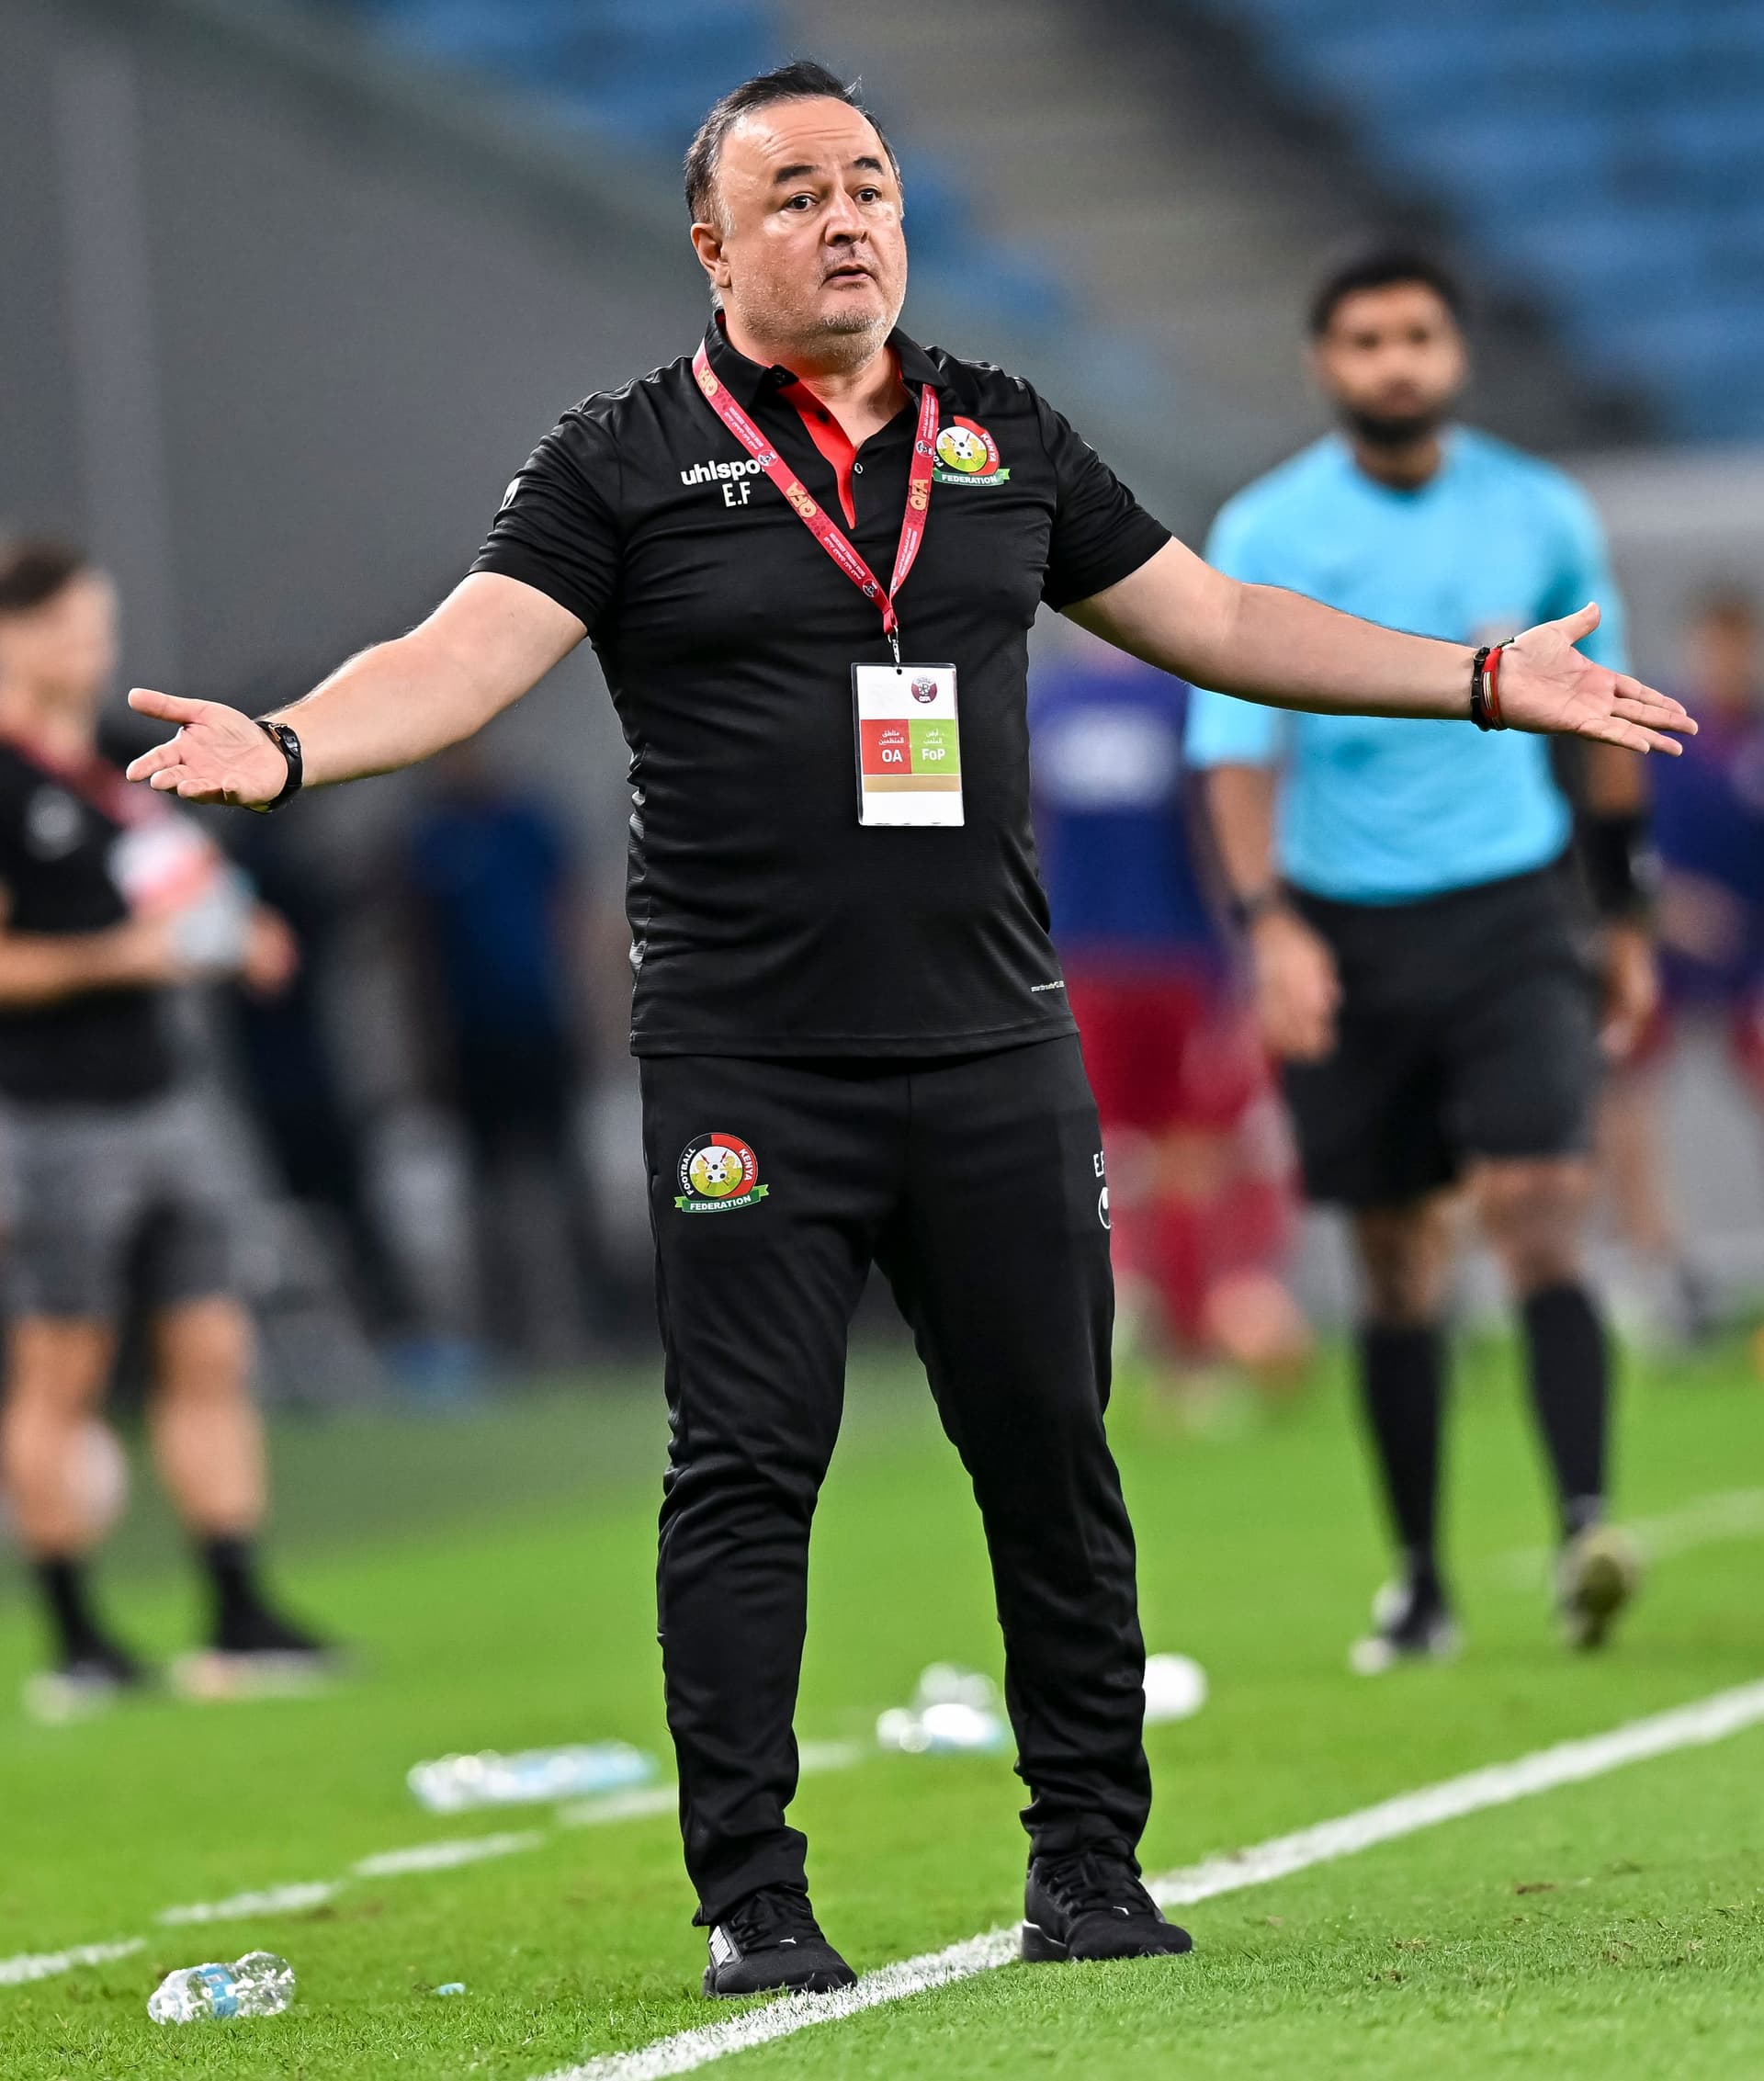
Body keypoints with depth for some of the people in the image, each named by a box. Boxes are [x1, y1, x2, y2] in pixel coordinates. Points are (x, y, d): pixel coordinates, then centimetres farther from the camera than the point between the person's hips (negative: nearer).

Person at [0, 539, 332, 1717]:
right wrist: (124, 955, -20)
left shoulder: (105, 767, 15)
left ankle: (239, 1621, 7)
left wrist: (230, 945, 10)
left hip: (159, 1101, 8)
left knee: (210, 1355, 5)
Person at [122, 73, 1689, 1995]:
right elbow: (470, 653, -10)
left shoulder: (1002, 441, 13)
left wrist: (1490, 679, 21)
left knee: (1053, 1457, 5)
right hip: (746, 1074, -3)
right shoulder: (627, 463, 1)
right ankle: (751, 1897, 4)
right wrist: (283, 747, -29)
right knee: (743, 1473, -3)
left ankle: (1088, 1861, 16)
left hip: (994, 1055, 3)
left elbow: (1213, 622, 21)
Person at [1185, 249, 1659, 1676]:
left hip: (1509, 914, 0)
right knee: (1397, 1264, 5)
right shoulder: (1267, 533, -3)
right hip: (1343, 930, 0)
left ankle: (1587, 1528, -26)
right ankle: (1420, 1583, 14)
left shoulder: (1542, 516, 2)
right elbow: (1238, 744, -10)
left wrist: (1628, 919, 17)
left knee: (1536, 1213, -18)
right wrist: (1270, 921, -24)